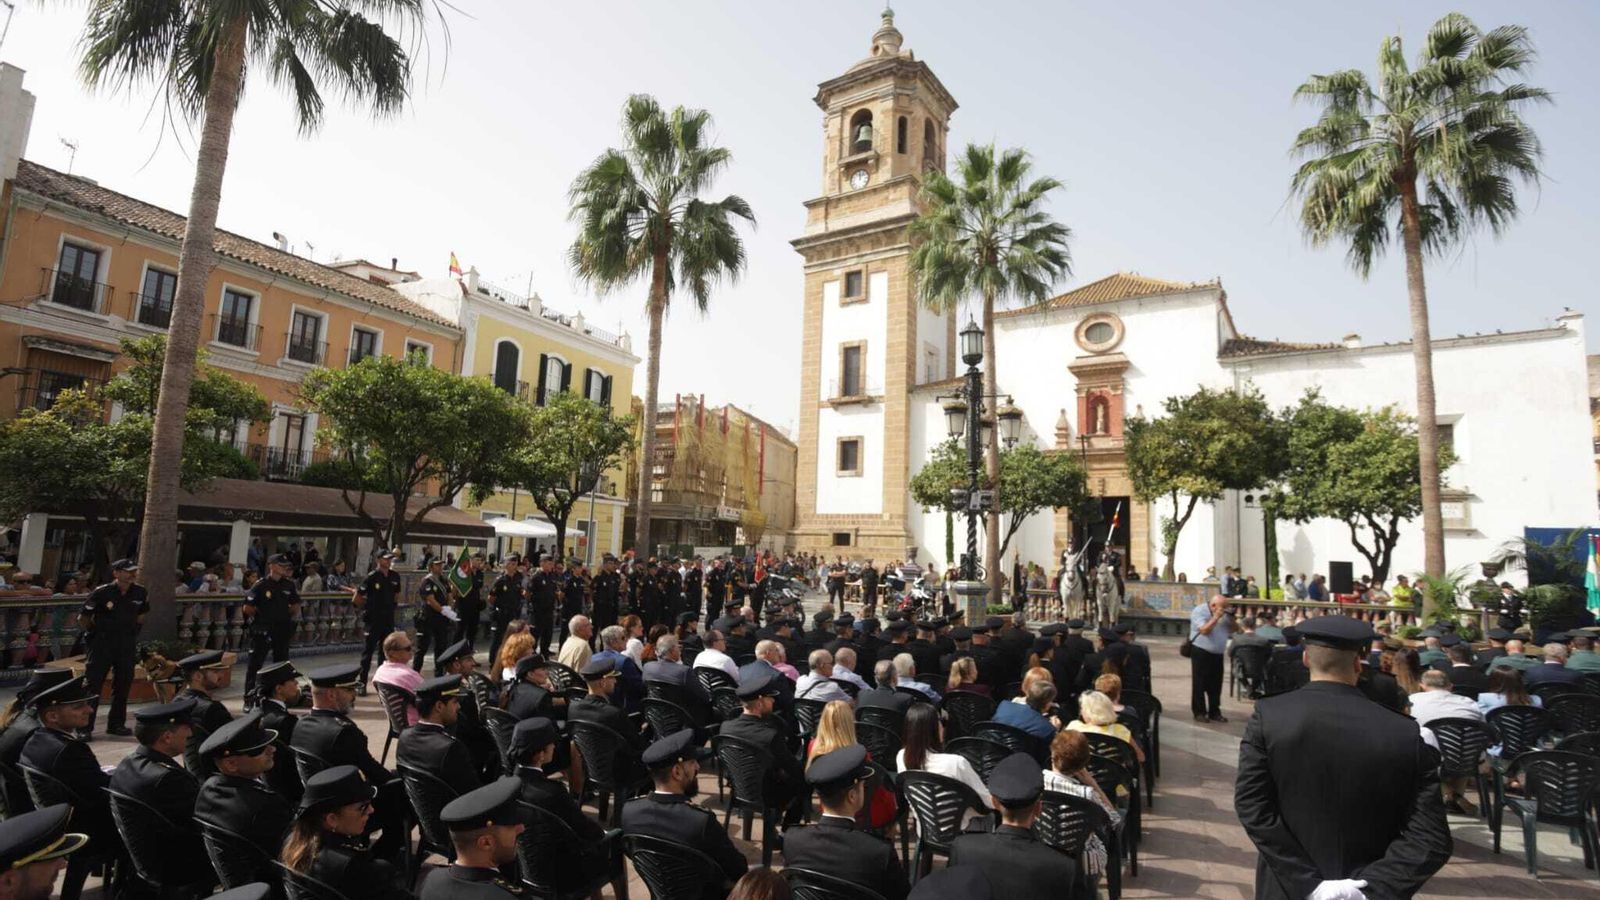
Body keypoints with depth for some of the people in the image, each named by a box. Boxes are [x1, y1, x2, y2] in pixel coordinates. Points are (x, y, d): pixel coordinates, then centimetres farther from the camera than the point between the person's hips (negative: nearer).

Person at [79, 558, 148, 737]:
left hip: (127, 644, 4)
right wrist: (97, 632, 2)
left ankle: (116, 724, 20)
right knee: (92, 684, -2)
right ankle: (84, 726, 6)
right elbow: (82, 618, -2)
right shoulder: (102, 592, -11)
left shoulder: (140, 592, 2)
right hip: (101, 643, -4)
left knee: (123, 683, 9)